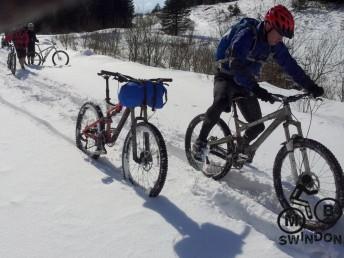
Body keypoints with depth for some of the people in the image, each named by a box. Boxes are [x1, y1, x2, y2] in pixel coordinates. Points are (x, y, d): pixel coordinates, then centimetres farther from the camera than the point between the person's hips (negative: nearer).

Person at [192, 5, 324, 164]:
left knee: (258, 125, 2)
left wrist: (311, 86, -10)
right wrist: (255, 88, -49)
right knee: (221, 103, -39)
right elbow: (236, 64, -39)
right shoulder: (246, 34, -26)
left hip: (246, 83, 6)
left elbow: (291, 66, -1)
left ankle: (243, 146, 35)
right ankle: (201, 141, -19)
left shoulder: (275, 45, -6)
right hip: (227, 76, -6)